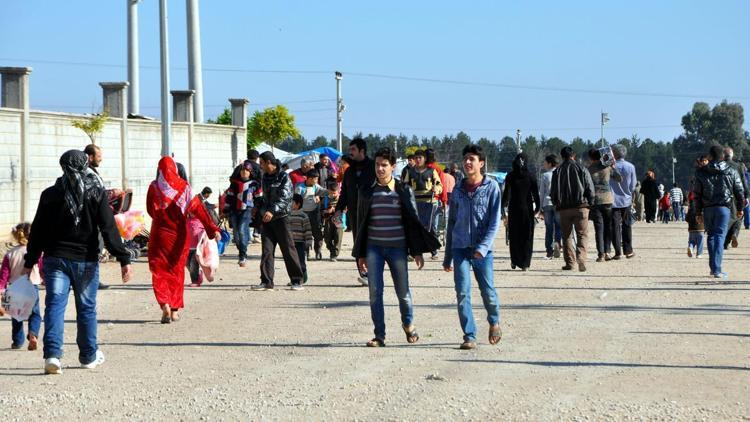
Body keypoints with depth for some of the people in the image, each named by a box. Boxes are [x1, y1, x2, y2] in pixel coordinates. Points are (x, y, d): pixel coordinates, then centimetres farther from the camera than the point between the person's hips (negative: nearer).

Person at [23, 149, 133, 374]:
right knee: (86, 307, 11)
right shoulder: (96, 193, -2)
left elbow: (37, 231, 4)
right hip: (86, 260, 0)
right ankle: (89, 356, 22)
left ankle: (52, 354, -21)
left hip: (55, 258, 0)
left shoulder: (51, 194, 2)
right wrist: (123, 259, -8)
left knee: (55, 304, -4)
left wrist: (29, 262, 10)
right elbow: (109, 229, -8)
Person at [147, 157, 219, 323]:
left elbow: (151, 211, 3)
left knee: (159, 271, 4)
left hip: (160, 233, -2)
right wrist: (212, 228, -15)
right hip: (179, 234, 2)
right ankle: (175, 309, 15)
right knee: (176, 270, 14)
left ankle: (165, 304, -17)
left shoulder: (154, 187, -6)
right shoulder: (184, 187, -4)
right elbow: (198, 209, -11)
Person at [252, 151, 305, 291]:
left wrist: (272, 211, -32)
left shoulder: (283, 177, -9)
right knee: (266, 250, 0)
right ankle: (266, 282, 0)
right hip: (266, 218, 7)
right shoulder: (265, 177, 15)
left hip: (281, 217, -7)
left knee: (288, 249, -2)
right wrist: (260, 212, 21)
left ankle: (296, 280, 5)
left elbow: (284, 197, -21)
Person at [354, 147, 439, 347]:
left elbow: (413, 221, 4)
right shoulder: (367, 191, 6)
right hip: (374, 248, 1)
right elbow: (360, 223, 10)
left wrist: (417, 251, 0)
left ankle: (408, 324, 31)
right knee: (375, 292, -4)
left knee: (403, 291, 5)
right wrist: (360, 254, 7)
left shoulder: (403, 191, 1)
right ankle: (379, 335, 3)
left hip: (397, 247, -1)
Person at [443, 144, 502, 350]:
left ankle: (494, 322, 32)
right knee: (462, 293, -7)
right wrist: (447, 256, 15)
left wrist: (483, 247, -19)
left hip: (482, 250, -2)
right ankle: (469, 337, -3)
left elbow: (495, 221, -7)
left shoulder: (491, 187, -1)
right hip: (460, 248, 3)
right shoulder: (458, 191, 10)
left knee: (488, 292, 3)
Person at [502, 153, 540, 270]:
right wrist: (537, 208, 5)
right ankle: (525, 264, -2)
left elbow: (507, 192, -9)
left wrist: (504, 208, -8)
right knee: (527, 236, 4)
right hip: (527, 208, 0)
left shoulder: (510, 176, -4)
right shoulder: (530, 177, -3)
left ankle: (514, 261, 11)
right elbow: (535, 194, -3)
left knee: (514, 235, 13)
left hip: (514, 209, 0)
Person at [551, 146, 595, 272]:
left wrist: (557, 205, 17)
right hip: (581, 207, -1)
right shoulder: (582, 169, -1)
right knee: (582, 235, 1)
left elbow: (553, 192, 4)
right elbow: (590, 189, -2)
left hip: (563, 209, 2)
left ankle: (569, 262, 8)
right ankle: (581, 260, -18)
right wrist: (589, 204, 10)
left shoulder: (557, 171, 3)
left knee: (567, 236, 11)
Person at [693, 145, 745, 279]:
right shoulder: (731, 172, 1)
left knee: (711, 235, 16)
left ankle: (713, 267, 14)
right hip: (724, 207, -2)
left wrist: (698, 213, 8)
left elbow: (697, 194, 2)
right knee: (720, 236, -3)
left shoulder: (701, 172, 2)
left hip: (707, 208, 2)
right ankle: (717, 269, -12)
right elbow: (740, 192, 6)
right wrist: (740, 209, 19)